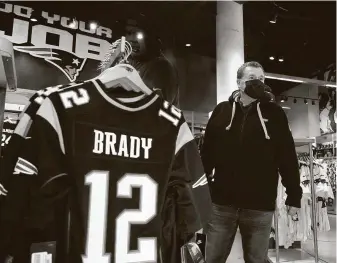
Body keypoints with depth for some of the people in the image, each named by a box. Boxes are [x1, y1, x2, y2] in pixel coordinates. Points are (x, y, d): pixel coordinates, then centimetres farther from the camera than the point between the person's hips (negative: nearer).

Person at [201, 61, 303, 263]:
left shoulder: (274, 113, 3)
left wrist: (294, 196, 1)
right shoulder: (222, 111, 4)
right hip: (222, 202, 1)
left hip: (260, 205, 0)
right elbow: (207, 152, 4)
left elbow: (288, 156, 2)